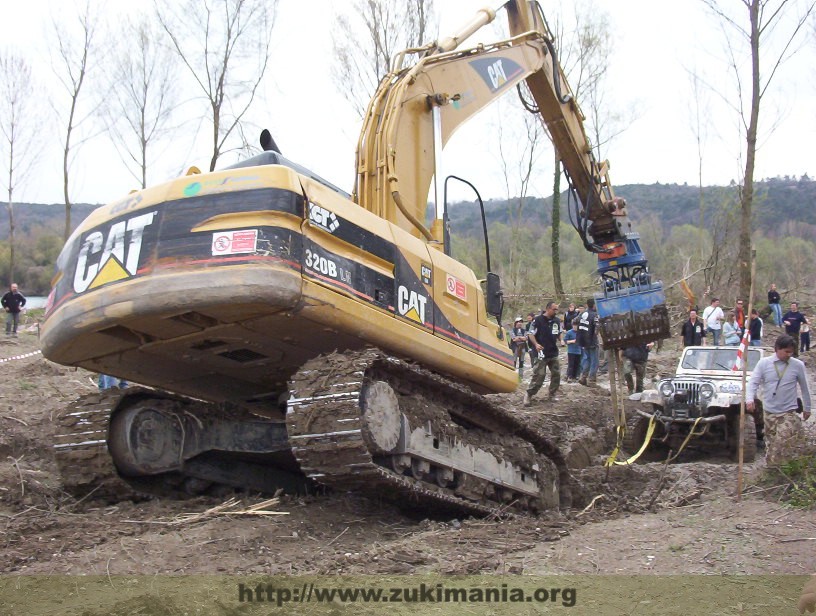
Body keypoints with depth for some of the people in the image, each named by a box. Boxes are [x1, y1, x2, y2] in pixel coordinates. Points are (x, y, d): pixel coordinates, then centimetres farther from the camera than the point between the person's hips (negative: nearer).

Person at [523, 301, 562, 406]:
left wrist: (560, 340, 3)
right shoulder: (538, 320, -10)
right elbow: (531, 334, -8)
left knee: (556, 374, 9)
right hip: (542, 353, -6)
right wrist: (536, 344, -23)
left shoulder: (557, 321, 8)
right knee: (539, 375, -11)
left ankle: (552, 394, 24)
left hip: (554, 353, 6)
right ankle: (528, 394, -1)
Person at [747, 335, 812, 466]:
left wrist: (807, 408, 14)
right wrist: (750, 399, -24)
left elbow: (804, 388, 7)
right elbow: (753, 382, -7)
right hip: (769, 412, 2)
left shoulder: (798, 365, -5)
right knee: (771, 444, 13)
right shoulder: (763, 363, -5)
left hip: (789, 412, -2)